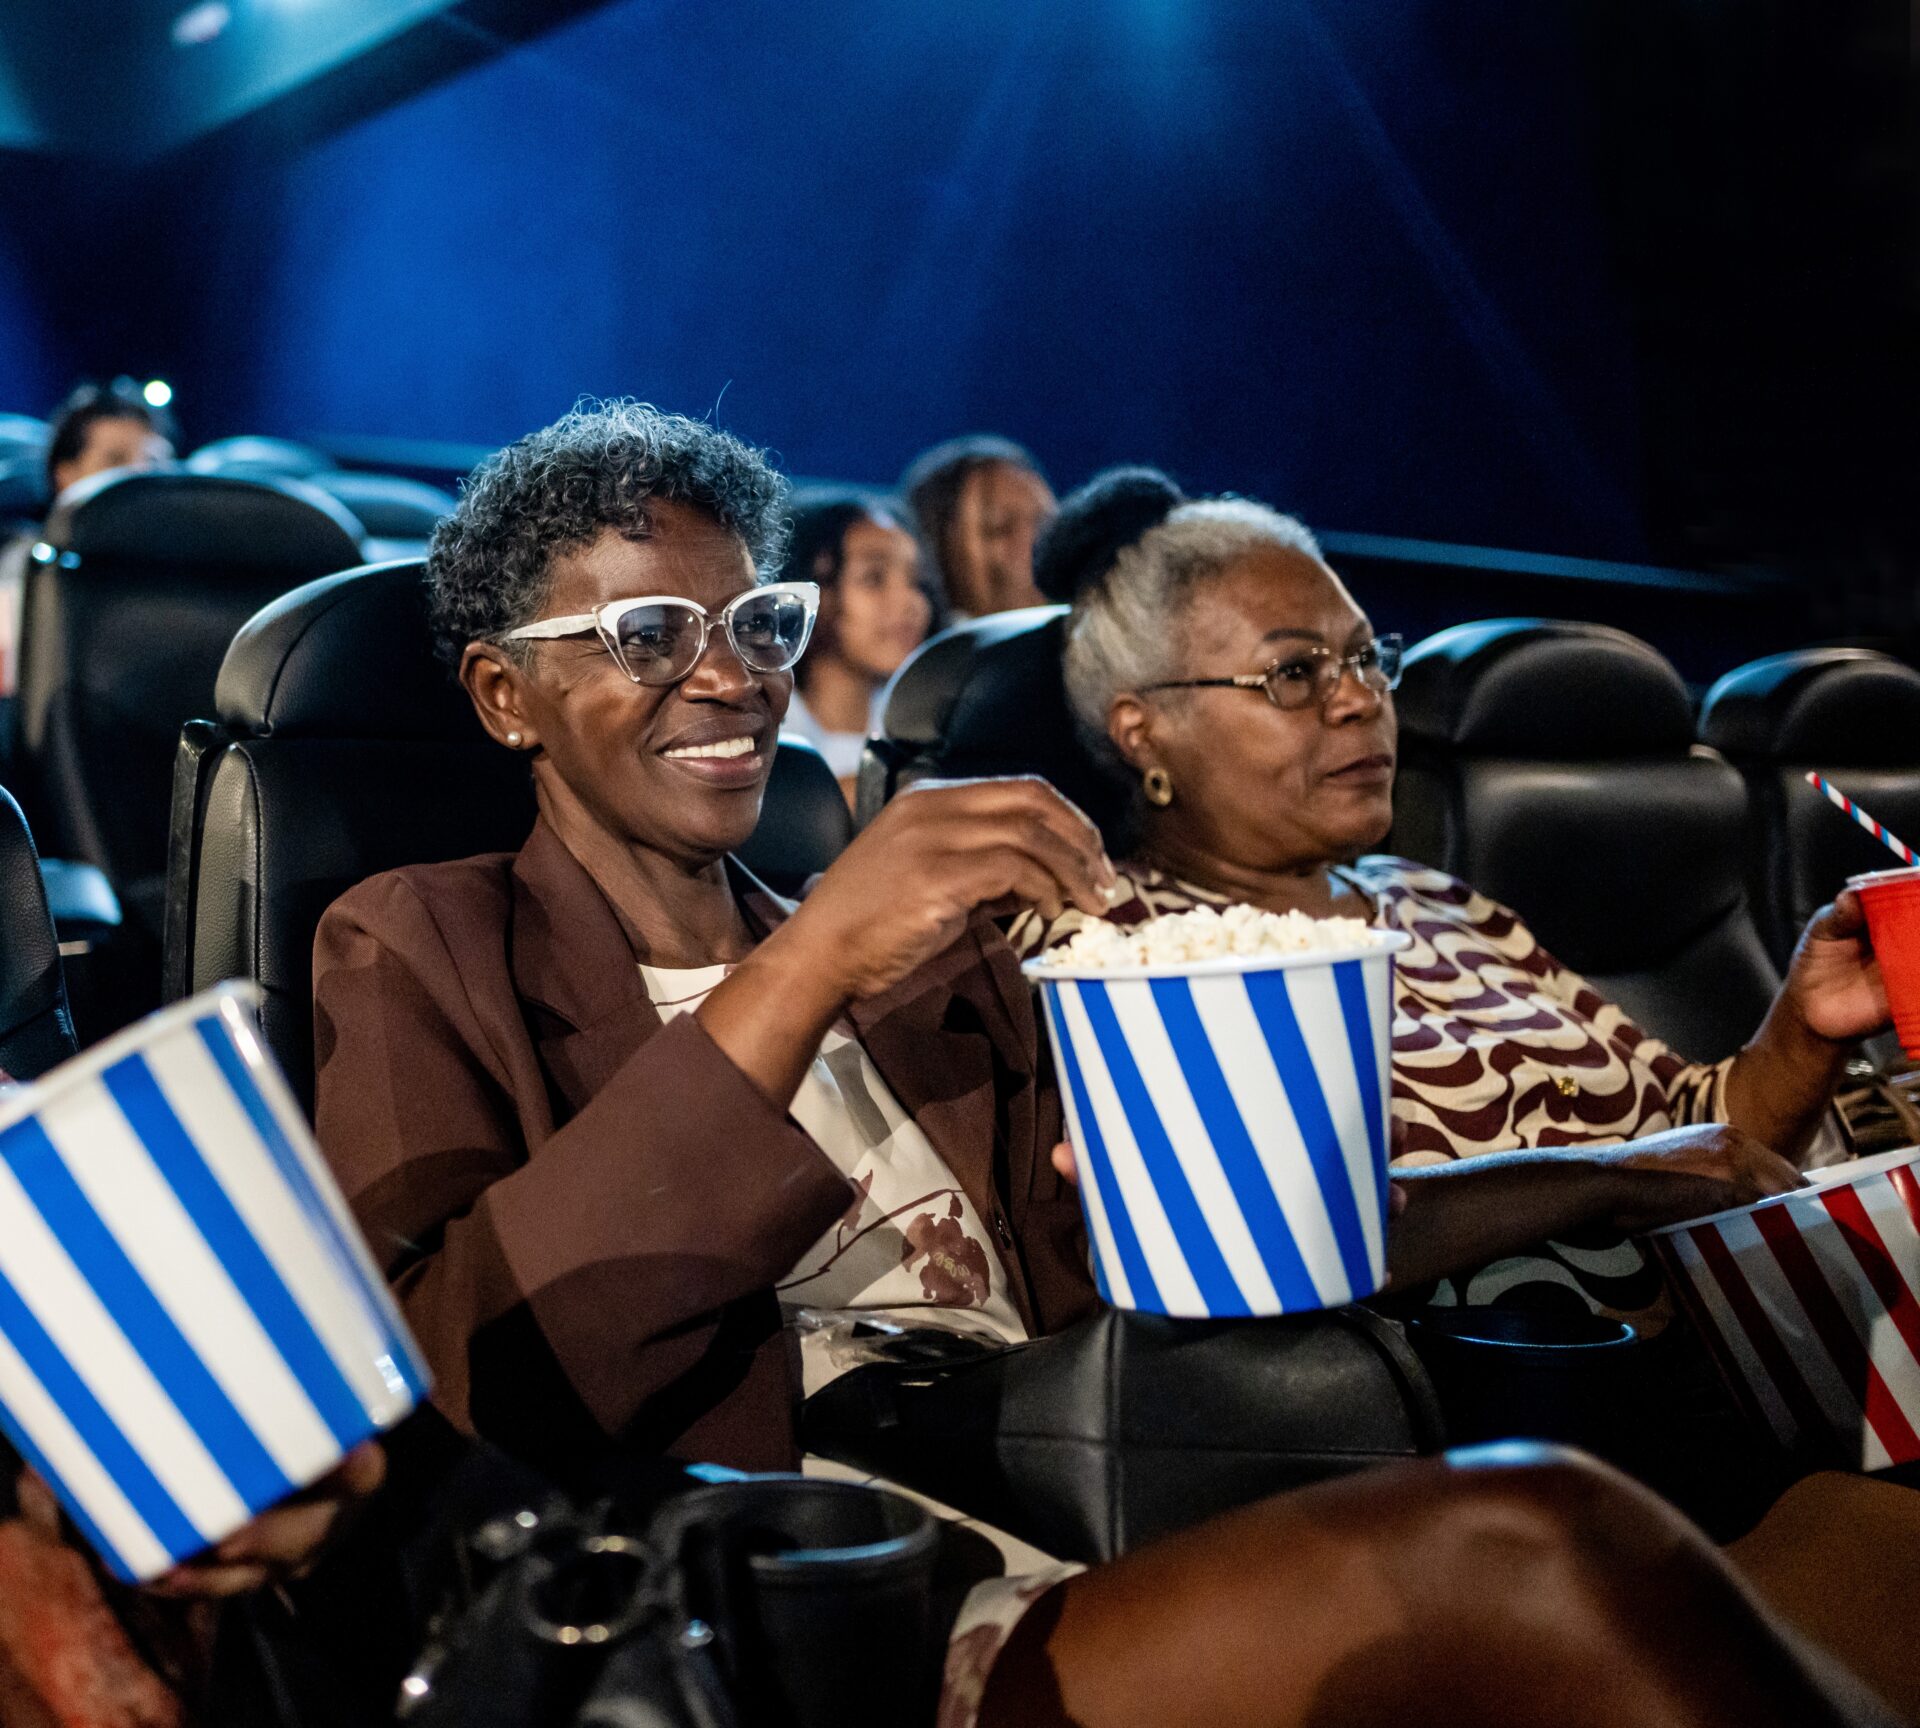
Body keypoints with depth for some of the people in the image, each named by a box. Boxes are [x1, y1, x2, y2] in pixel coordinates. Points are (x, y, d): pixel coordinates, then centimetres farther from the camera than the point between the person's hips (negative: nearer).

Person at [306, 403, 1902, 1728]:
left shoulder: (937, 956, 23)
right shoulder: (427, 950, 8)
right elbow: (450, 1384, -10)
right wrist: (801, 973, -17)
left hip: (1125, 1573, 5)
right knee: (1524, 1554, -30)